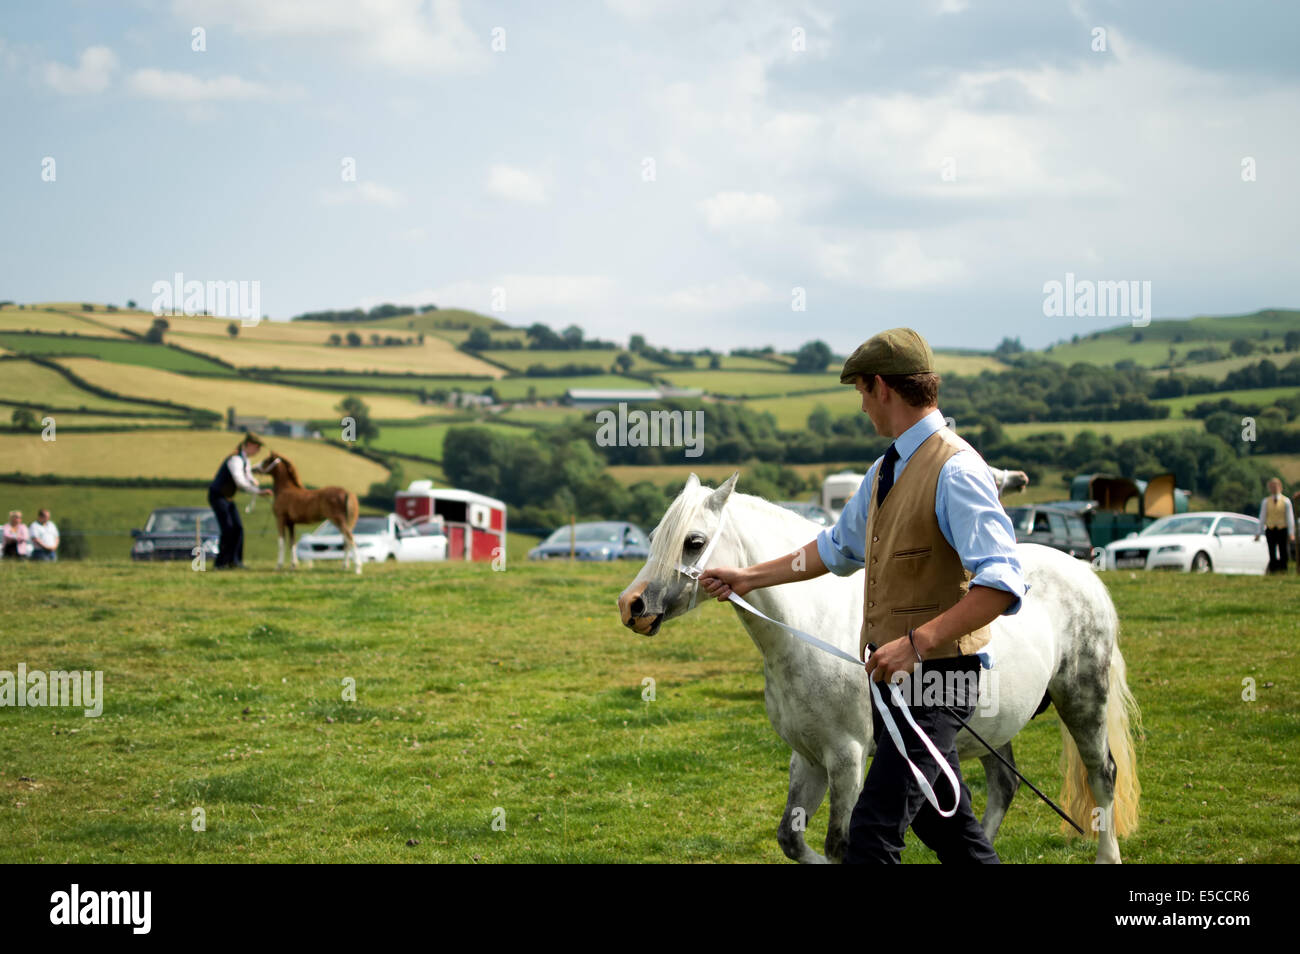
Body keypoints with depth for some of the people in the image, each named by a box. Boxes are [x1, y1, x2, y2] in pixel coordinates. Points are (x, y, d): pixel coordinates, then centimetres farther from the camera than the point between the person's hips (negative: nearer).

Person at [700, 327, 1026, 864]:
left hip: (934, 677, -10)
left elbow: (1001, 584, -27)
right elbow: (837, 550, 29)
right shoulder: (886, 471, 13)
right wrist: (750, 578, 31)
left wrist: (917, 642, -32)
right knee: (948, 829, 17)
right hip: (892, 676, 10)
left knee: (872, 834, -13)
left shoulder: (956, 471, -18)